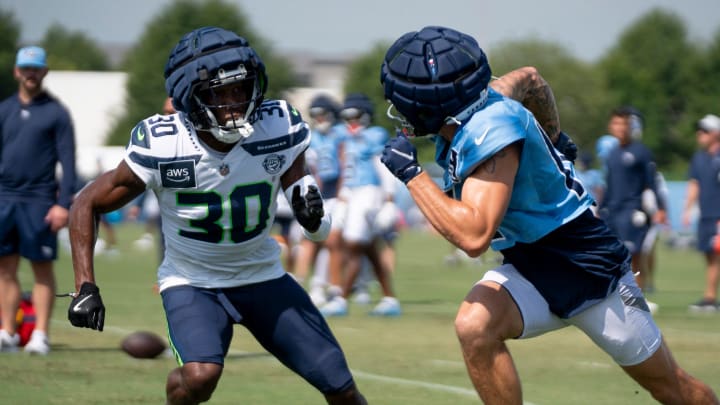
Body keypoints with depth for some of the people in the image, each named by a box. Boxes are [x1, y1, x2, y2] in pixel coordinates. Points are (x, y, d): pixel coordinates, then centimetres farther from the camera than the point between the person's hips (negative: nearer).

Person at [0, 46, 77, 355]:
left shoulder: (56, 113, 0)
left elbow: (68, 162, -3)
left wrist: (63, 204, -12)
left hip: (39, 202, -4)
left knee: (42, 270, 0)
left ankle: (40, 335, 1)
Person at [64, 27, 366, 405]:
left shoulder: (279, 128, -16)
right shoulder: (160, 146, -23)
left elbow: (295, 180, 4)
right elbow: (87, 205, -11)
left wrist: (310, 213, -20)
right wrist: (85, 287, -18)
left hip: (263, 277, 3)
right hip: (191, 283, -3)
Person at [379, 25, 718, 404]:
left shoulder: (490, 131, -29)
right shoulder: (475, 109, -6)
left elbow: (474, 236, -38)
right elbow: (529, 78, 17)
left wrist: (411, 173, -31)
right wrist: (552, 138, 32)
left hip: (587, 267, -7)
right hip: (529, 268, 7)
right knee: (474, 327, -23)